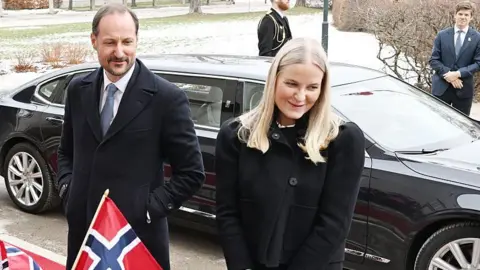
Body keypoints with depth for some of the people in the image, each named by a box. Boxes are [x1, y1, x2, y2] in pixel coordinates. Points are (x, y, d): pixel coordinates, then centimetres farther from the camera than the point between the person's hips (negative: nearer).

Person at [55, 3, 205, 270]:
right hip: (82, 228, 4)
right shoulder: (78, 90, 3)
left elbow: (192, 173, -9)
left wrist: (149, 208, -13)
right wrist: (67, 188, 2)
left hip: (138, 233, -4)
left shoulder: (167, 97, -12)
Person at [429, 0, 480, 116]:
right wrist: (447, 74, -14)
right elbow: (434, 60, 1)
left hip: (464, 88, 0)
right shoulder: (442, 35, 4)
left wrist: (458, 73, -17)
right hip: (441, 86, 0)